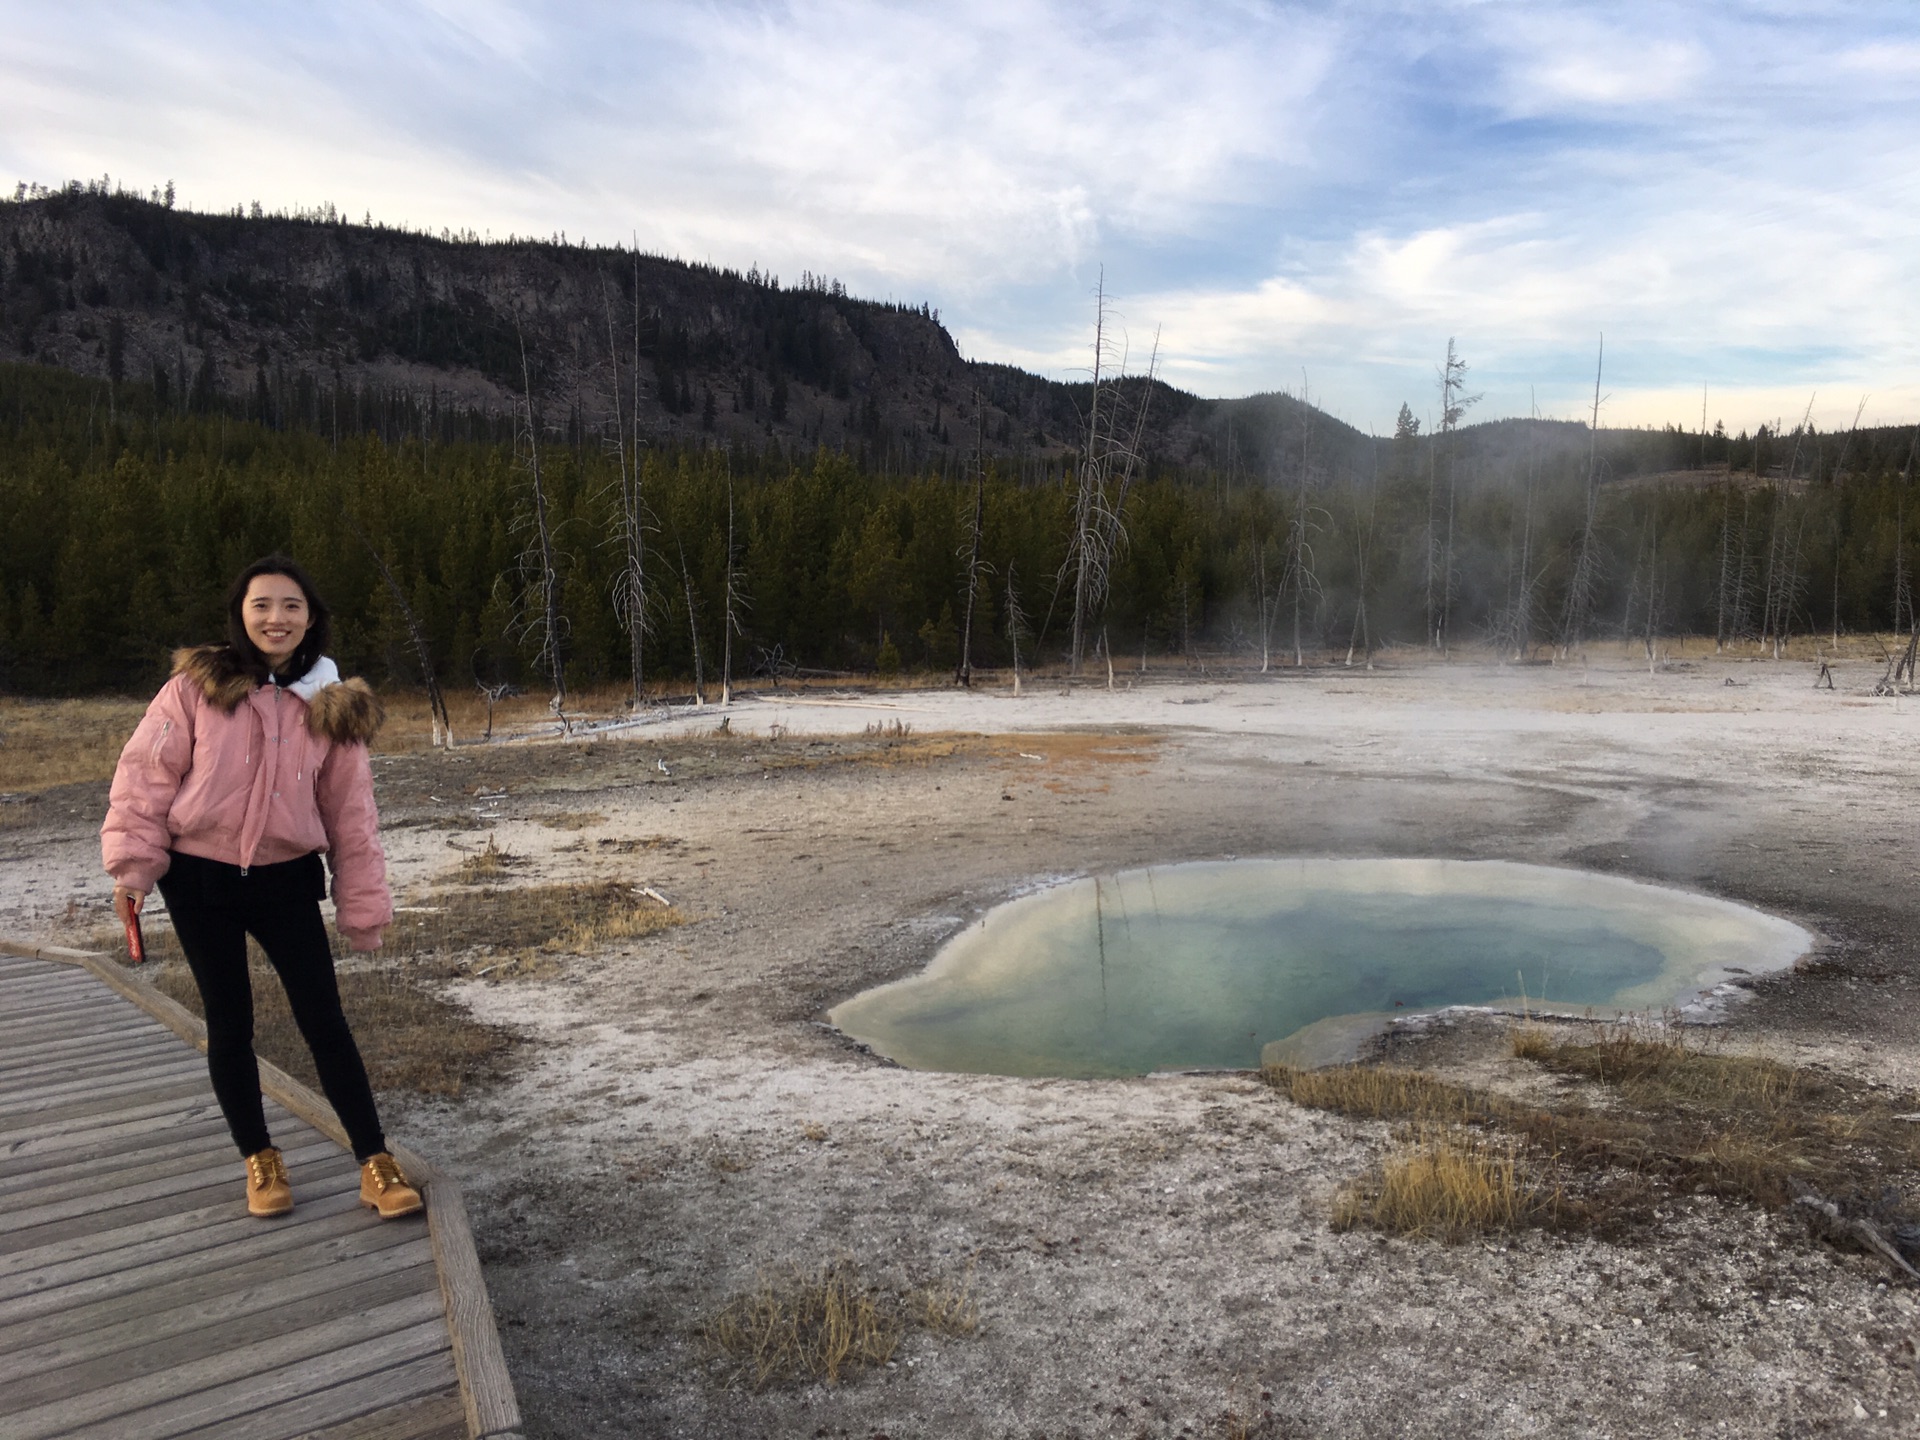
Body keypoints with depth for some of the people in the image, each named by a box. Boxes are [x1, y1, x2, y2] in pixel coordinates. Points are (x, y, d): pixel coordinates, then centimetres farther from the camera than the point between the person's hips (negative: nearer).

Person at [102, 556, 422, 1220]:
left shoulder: (331, 705, -2)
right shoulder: (198, 686, -7)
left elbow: (350, 815, 0)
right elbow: (146, 771, -4)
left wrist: (362, 907, 1)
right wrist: (133, 863, -9)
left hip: (288, 882, 1)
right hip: (199, 881, 0)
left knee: (324, 1021, 1)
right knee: (230, 1025, 10)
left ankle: (375, 1165, 9)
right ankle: (260, 1160, 28)